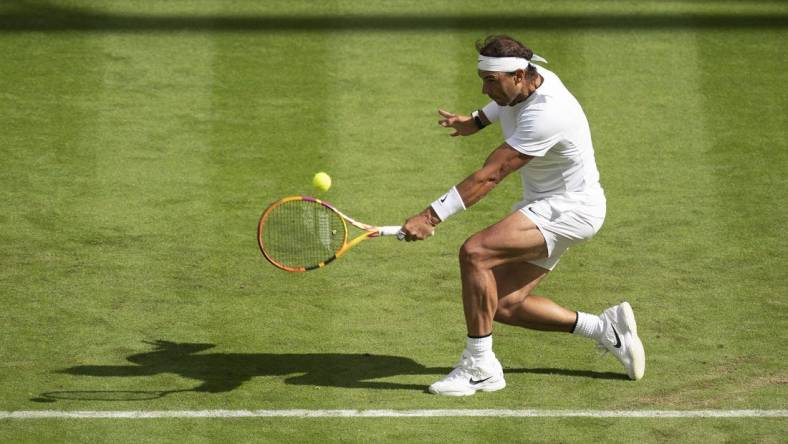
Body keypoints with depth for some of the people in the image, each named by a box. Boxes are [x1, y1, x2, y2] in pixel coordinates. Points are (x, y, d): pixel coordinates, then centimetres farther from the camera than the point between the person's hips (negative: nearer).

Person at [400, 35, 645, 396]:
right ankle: (606, 329, 16)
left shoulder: (545, 114, -30)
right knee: (503, 306, 3)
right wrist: (477, 120, 17)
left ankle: (479, 366, -18)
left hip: (571, 208, -10)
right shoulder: (520, 84, -3)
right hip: (542, 205, 10)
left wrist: (432, 216, -36)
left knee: (474, 253, -27)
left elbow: (489, 176, -34)